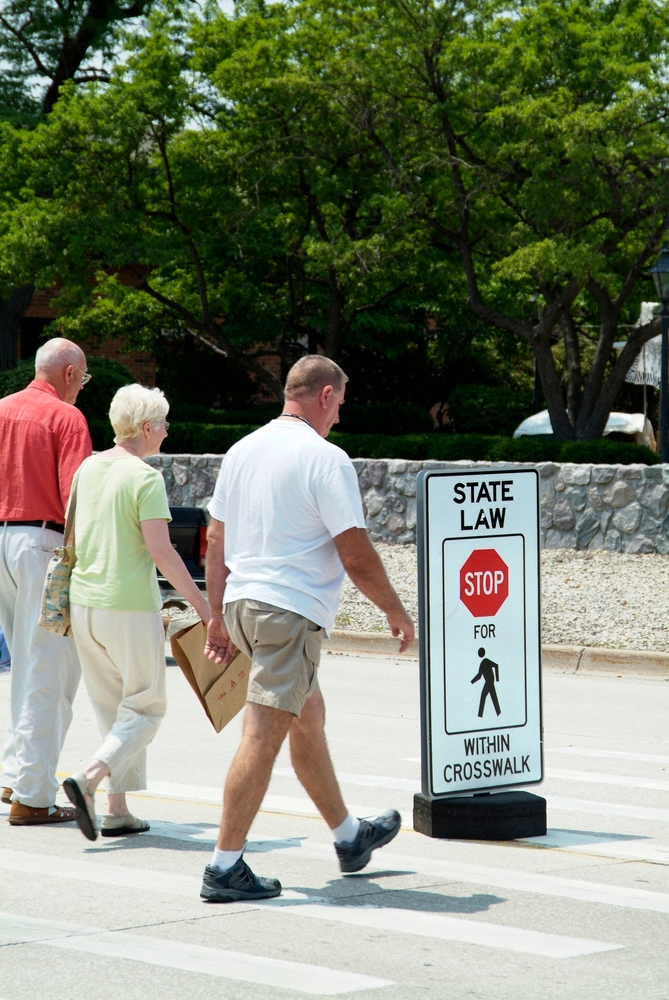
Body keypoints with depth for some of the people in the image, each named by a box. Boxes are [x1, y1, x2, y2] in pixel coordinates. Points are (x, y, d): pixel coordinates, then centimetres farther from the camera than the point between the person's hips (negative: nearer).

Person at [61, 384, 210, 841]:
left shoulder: (88, 468, 9)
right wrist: (201, 602, -12)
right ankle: (89, 780, -15)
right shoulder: (145, 478, -13)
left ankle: (118, 811, 12)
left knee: (113, 709, 15)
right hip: (130, 605, -7)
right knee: (144, 709, 4)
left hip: (84, 599, 7)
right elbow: (160, 551, -18)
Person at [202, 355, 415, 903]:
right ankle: (225, 866, -8)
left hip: (241, 604, 9)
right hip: (291, 610, -9)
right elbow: (355, 552, -12)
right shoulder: (325, 458, -12)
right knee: (263, 735, -7)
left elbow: (216, 540, 15)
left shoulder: (243, 450, 11)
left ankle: (349, 836, 35)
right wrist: (395, 610, 1)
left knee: (308, 717, 21)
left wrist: (218, 617, 22)